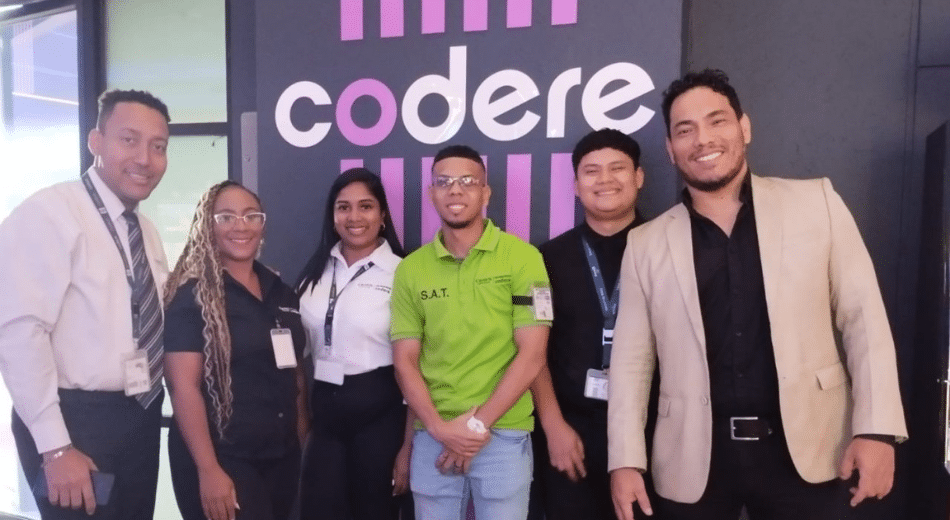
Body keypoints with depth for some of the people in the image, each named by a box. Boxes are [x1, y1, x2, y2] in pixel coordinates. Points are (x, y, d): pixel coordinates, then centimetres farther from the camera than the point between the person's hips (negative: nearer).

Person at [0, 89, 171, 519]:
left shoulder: (146, 231, 11)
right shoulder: (49, 214, -14)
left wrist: (150, 408, 14)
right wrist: (55, 447, -21)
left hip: (141, 418, 8)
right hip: (77, 421, -8)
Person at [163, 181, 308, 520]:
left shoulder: (281, 292, 8)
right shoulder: (192, 295, -9)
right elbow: (184, 387, -15)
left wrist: (304, 436, 11)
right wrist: (208, 469, -19)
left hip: (282, 455, 6)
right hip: (223, 459, -6)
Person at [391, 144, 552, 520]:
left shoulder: (522, 257, -5)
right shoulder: (411, 269, 4)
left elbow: (532, 354, -8)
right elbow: (405, 360, 4)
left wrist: (479, 423, -10)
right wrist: (440, 428, -8)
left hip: (504, 435, -2)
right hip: (432, 437, 3)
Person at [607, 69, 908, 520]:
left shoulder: (816, 203, 2)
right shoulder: (645, 243, 2)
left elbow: (863, 319, 2)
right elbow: (631, 359, 4)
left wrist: (876, 428, -6)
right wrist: (625, 460, -1)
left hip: (807, 451, 0)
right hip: (694, 460, 1)